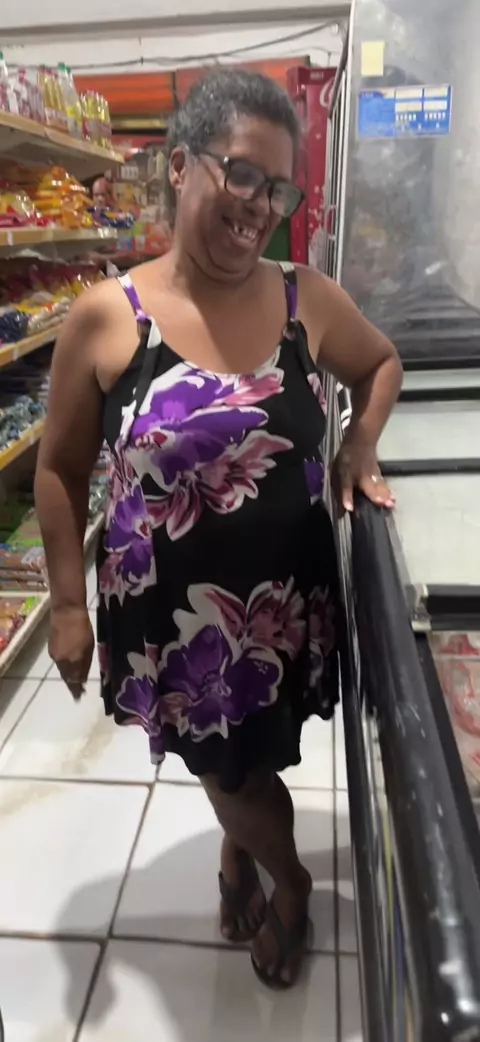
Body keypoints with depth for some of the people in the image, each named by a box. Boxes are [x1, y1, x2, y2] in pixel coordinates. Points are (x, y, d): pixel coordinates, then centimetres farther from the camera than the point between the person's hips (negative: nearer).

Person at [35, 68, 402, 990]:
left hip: (286, 600, 2)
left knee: (242, 769, 22)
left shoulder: (308, 300, -5)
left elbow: (381, 364, 16)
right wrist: (66, 604, -3)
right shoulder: (105, 317, -12)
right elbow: (60, 470, -4)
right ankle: (287, 879, 53)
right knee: (223, 768, 18)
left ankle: (241, 850, 60)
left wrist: (359, 447, -2)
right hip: (169, 610, -1)